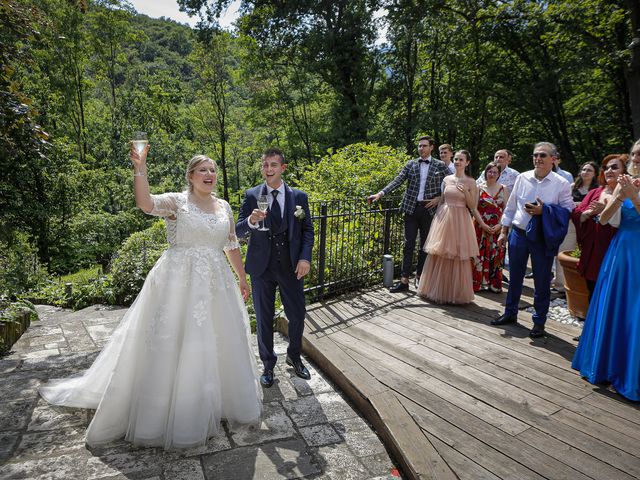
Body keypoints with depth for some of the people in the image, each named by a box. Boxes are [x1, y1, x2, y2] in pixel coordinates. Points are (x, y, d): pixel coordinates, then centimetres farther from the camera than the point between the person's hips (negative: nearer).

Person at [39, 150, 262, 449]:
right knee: (173, 344, 2)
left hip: (216, 284, 5)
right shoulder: (176, 202, -5)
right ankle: (168, 413, 21)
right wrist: (140, 167, -32)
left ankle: (215, 402, 35)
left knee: (217, 343, 13)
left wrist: (242, 278, 15)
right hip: (179, 284, -5)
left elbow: (232, 245, 14)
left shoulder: (224, 206, 10)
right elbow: (145, 202, -25)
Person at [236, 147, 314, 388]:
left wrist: (305, 257, -10)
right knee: (264, 318, 10)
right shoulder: (251, 195, -1)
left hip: (291, 266, 1)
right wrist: (251, 221, -28)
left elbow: (307, 230, 4)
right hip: (262, 266, 0)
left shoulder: (299, 196, 2)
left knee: (297, 315, 8)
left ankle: (294, 356, 35)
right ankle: (268, 363, 30)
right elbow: (238, 231, -5)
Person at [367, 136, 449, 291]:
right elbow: (397, 181, -1)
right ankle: (404, 280, 1)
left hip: (429, 209, -1)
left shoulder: (440, 166, 4)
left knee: (425, 245, 8)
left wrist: (439, 198, -6)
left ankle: (419, 276, 21)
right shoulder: (410, 164, 8)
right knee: (409, 245, 0)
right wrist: (380, 193, -14)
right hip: (411, 208, 1)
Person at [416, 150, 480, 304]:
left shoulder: (470, 182, -1)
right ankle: (437, 290, 20)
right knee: (439, 256, 6)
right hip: (444, 218, 3)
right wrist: (437, 217, 11)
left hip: (460, 221, -3)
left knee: (458, 259, 1)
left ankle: (456, 293, 15)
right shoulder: (447, 179, 8)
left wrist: (466, 192, -17)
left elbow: (473, 206, -3)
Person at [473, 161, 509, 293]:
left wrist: (499, 225, -10)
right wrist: (483, 224, -12)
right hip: (481, 227, -1)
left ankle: (495, 284, 13)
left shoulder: (503, 189, 7)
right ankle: (478, 283, 10)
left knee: (496, 256, 3)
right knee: (480, 254, 0)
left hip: (497, 229, 1)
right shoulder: (479, 187, 3)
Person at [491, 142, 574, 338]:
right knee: (515, 277, 15)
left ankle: (539, 322, 22)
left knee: (542, 281, 7)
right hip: (518, 233, 3)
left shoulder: (562, 184, -6)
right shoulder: (522, 178, 2)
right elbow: (511, 206, 8)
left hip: (543, 238, -3)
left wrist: (544, 210, -18)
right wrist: (504, 231, 8)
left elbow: (568, 210, -4)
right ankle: (510, 313, 31)